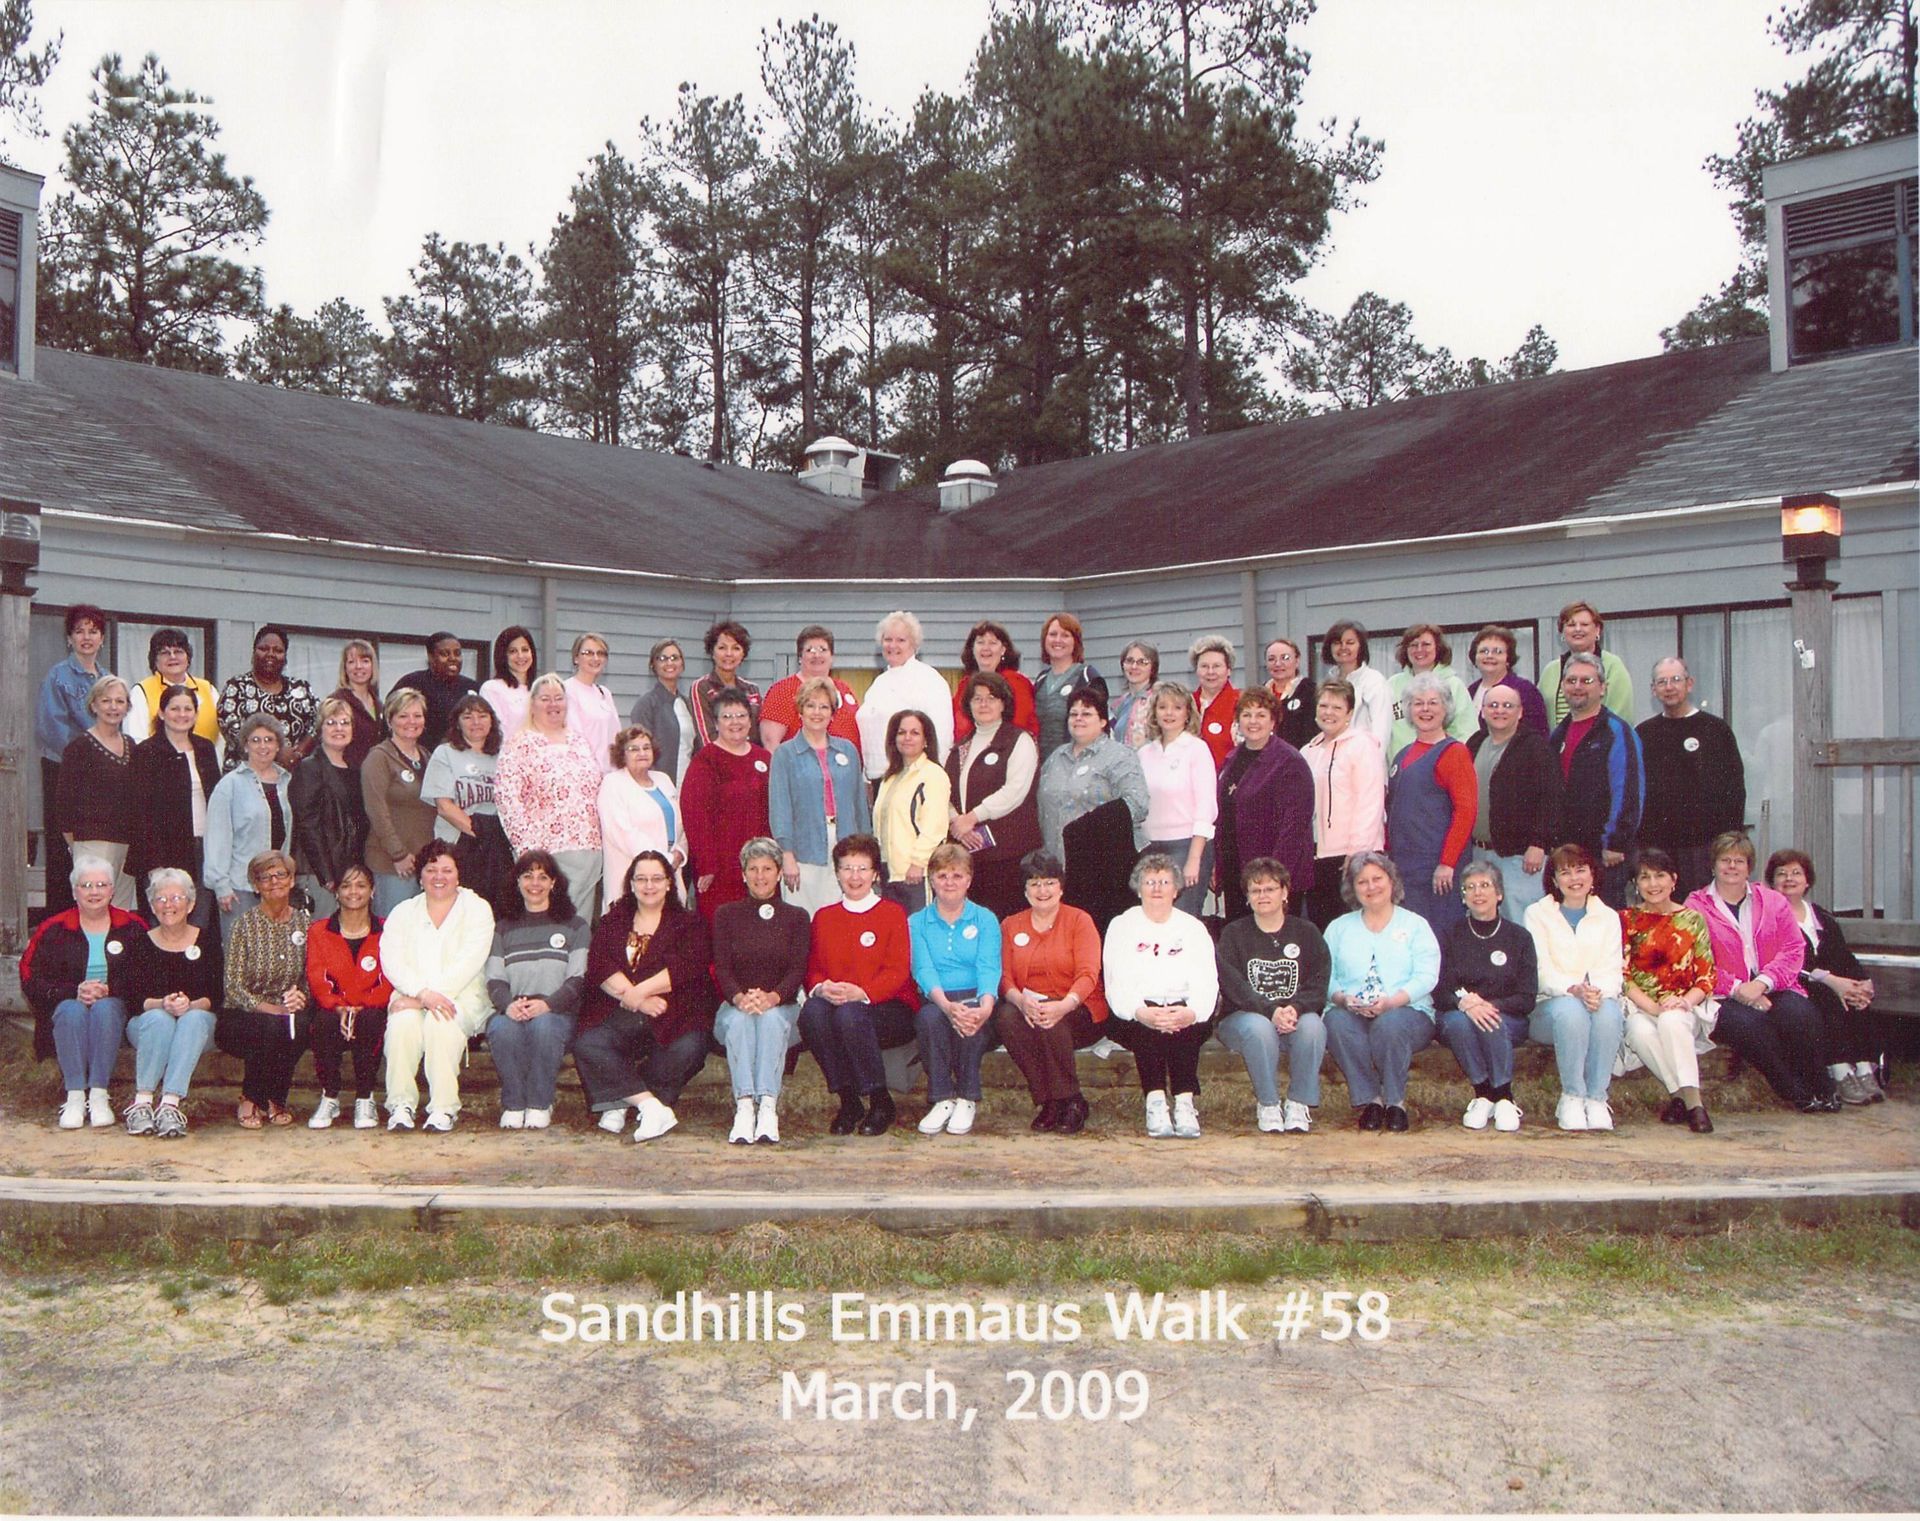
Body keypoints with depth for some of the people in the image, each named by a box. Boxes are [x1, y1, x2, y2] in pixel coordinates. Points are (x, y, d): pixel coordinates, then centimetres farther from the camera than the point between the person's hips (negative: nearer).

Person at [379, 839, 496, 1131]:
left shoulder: (477, 908, 8)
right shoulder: (403, 912, 16)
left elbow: (469, 962, -6)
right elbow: (391, 961, 1)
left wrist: (430, 996, -19)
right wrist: (423, 993, -18)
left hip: (463, 997, -2)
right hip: (412, 996, 2)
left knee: (442, 1021, -34)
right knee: (403, 1021, -31)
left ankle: (444, 1107, -33)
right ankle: (401, 1104, -29)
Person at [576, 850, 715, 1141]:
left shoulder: (688, 923, 13)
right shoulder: (612, 922, 19)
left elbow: (685, 969, -5)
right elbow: (598, 967, 2)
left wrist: (634, 992, -15)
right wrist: (637, 1000, -13)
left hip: (672, 1016, -2)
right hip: (618, 1016, 2)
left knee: (687, 1048, -32)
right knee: (586, 1045, -27)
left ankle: (620, 1100, -14)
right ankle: (653, 1106, -28)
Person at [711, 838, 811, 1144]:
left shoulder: (796, 917, 13)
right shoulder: (726, 914, 14)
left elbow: (798, 970, -1)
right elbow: (721, 967, 0)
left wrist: (772, 997, -23)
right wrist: (739, 997, -22)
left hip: (782, 1007, 0)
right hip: (735, 1007, 0)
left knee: (771, 1018, -35)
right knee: (739, 1019, -34)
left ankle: (768, 1107, -46)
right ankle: (744, 1106, -47)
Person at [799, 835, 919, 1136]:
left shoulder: (893, 913, 6)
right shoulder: (824, 917, 18)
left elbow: (898, 971, -5)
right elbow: (813, 968, 11)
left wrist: (861, 993, -22)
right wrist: (820, 988, -14)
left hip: (891, 1009, -3)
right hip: (834, 1005, 3)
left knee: (850, 1014, -36)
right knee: (812, 1010, -31)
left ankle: (880, 1102, -16)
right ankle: (848, 1100, -18)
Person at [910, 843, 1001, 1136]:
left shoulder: (985, 920, 10)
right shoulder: (916, 923, 11)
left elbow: (989, 968, -6)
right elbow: (923, 970, -6)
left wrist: (985, 1007, -29)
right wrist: (947, 1005, -27)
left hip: (975, 1002, 0)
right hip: (936, 1000, 0)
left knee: (970, 1018, -34)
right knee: (930, 1016, -34)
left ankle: (967, 1100, -18)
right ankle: (941, 1100, -23)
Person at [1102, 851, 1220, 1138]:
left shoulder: (1193, 928, 16)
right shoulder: (1121, 926, 12)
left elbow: (1206, 983, 0)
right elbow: (1116, 985, -3)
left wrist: (1191, 1012, -24)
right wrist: (1141, 1013, -25)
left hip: (1184, 1012, 1)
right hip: (1134, 1017, -1)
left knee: (1188, 1020, -32)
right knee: (1145, 1026, -33)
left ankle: (1185, 1103, -38)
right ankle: (1155, 1102, -39)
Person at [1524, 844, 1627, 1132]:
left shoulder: (1608, 917, 18)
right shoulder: (1537, 914, 10)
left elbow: (1612, 970, 4)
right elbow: (1541, 970, -3)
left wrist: (1599, 992, -20)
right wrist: (1574, 989, -24)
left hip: (1600, 999, 2)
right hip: (1550, 1003, -2)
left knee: (1608, 1012, -34)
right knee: (1570, 1010, -37)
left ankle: (1596, 1098, -27)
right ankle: (1571, 1097, -28)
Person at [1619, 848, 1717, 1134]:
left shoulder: (1692, 919, 10)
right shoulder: (1627, 920, 9)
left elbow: (1706, 977, 5)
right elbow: (1623, 976, 1)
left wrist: (1684, 1002, -16)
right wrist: (1653, 1007, -15)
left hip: (1685, 1007, 0)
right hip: (1640, 1007, 0)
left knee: (1671, 1022, -36)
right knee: (1640, 1031, -35)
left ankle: (1687, 1097, -31)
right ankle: (1689, 1098, -24)